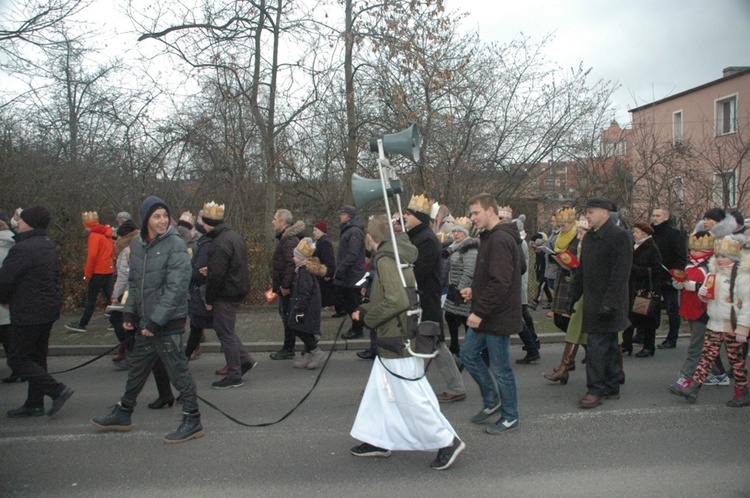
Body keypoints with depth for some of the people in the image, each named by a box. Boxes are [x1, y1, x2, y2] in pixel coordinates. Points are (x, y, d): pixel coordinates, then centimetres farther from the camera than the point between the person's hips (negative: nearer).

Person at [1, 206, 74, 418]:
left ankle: (58, 390, -7)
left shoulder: (22, 249, -20)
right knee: (37, 358, 15)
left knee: (17, 360, 0)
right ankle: (34, 404, 22)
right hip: (48, 310, 9)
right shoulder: (48, 245, 11)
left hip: (28, 313, -9)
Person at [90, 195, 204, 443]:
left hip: (168, 323, -7)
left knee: (178, 371, 0)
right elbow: (134, 282, 16)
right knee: (137, 369, 21)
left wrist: (156, 320, -19)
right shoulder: (137, 245, 7)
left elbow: (176, 287, -19)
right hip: (145, 322, 7)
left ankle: (193, 421, 13)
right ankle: (123, 414, 38)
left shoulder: (175, 245, -14)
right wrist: (129, 311, 6)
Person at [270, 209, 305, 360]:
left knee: (287, 315, -2)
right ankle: (288, 347, 24)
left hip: (287, 286, -10)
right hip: (285, 284, 10)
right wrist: (276, 281, 18)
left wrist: (285, 285, -25)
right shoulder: (286, 237, 14)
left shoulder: (289, 240, -19)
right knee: (285, 314, 15)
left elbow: (291, 264, -26)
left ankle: (288, 350, 7)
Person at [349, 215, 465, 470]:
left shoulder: (386, 260, -19)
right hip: (394, 339, 10)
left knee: (411, 396, -2)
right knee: (379, 391, 17)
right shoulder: (397, 256, 11)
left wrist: (369, 317, -15)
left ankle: (447, 441, 7)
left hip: (398, 341, -10)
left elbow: (397, 301, -28)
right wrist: (365, 310, 17)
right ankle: (378, 440, 27)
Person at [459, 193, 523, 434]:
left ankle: (510, 416, 21)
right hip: (486, 315, 10)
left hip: (498, 316, -10)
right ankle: (492, 400, 31)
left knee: (500, 368, 3)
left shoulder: (500, 240, -20)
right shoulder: (490, 237, 12)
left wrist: (479, 311, -23)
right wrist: (474, 290, 7)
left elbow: (500, 283, -26)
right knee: (468, 354, 16)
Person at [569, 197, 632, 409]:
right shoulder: (589, 237, 13)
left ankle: (596, 390, -1)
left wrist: (609, 303, -22)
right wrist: (574, 296, 14)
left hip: (608, 303, -8)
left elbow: (620, 273, -19)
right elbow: (581, 270, 18)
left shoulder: (620, 236, -13)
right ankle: (611, 388, 23)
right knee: (609, 345, 15)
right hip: (592, 302, 8)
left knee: (597, 346, -8)